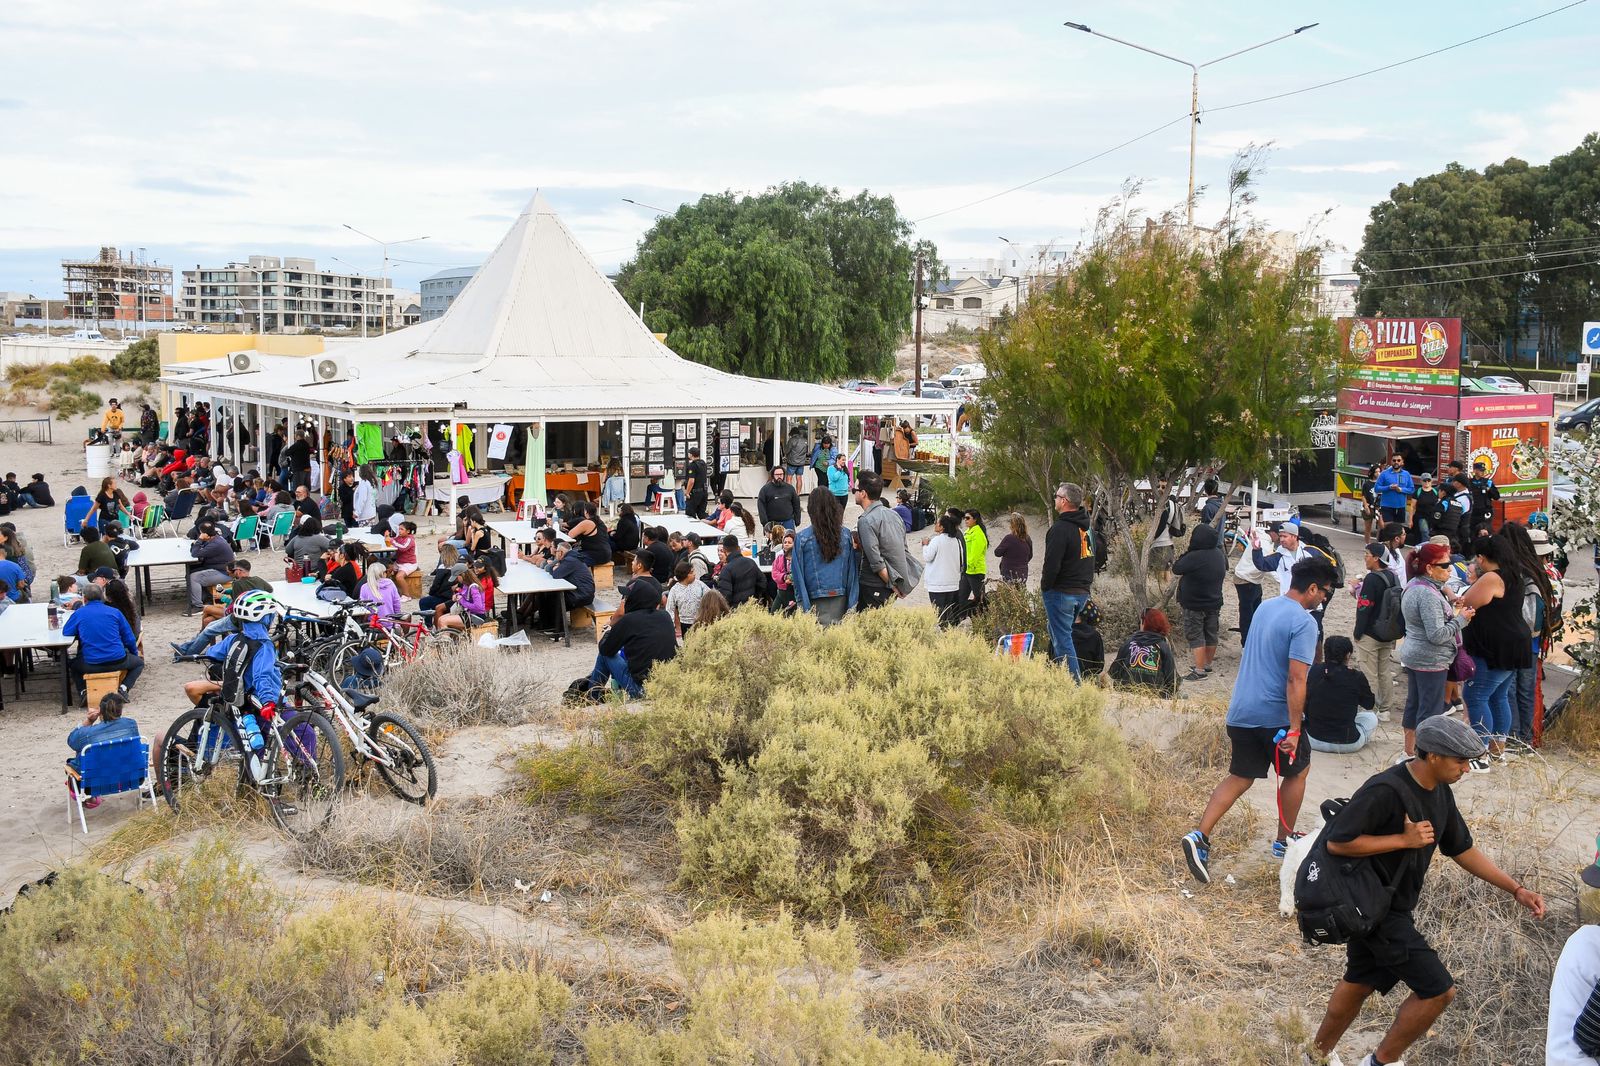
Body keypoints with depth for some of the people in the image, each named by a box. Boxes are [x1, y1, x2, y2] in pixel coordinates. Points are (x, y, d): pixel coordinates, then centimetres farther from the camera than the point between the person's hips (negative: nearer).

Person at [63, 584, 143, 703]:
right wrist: (135, 653, 25)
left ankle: (83, 692, 8)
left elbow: (65, 632, 11)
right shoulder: (115, 612, 4)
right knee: (139, 663, 29)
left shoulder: (79, 613, 1)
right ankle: (123, 688, 3)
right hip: (117, 662, -1)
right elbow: (129, 639, 8)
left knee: (74, 665, 34)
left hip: (91, 665, 1)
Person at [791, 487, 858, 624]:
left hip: (816, 600, -3)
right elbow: (853, 569, 6)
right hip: (841, 598, 3)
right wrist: (851, 602, 11)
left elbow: (798, 573, -2)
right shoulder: (846, 534, 3)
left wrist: (802, 604, 5)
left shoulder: (802, 538, -6)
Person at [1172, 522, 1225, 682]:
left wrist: (1184, 552, -8)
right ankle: (1207, 665, 29)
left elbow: (1175, 571, -15)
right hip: (1214, 603, 7)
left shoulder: (1193, 557, -27)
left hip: (1195, 606, -7)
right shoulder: (1220, 554, -2)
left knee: (1195, 637, 0)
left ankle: (1200, 671, -1)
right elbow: (1225, 571, 17)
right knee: (1211, 635, 16)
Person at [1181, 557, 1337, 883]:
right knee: (1297, 771, 17)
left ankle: (1200, 836, -5)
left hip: (1241, 712, 7)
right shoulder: (1303, 622, -16)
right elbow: (1296, 679, -22)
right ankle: (1283, 842, 28)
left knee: (1240, 777, 12)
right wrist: (1294, 728, -22)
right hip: (1275, 715, -7)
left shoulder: (1264, 608, 11)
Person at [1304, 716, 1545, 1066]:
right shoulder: (1385, 791, -28)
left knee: (1360, 982, 24)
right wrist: (1404, 839, -27)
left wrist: (1515, 889, 4)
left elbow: (1462, 849, 11)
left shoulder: (1440, 793, 1)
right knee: (1438, 990, -6)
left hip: (1384, 906, 9)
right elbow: (1337, 841, -29)